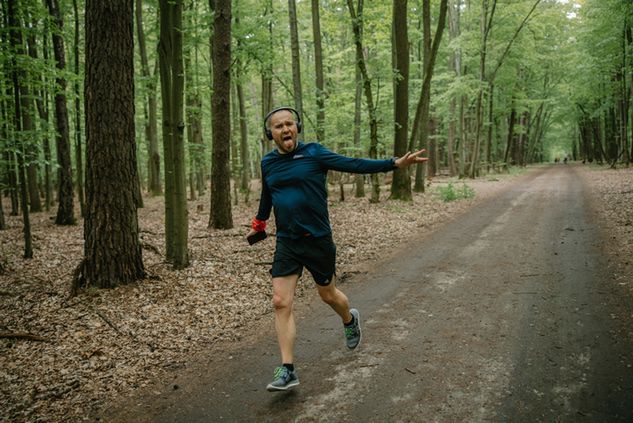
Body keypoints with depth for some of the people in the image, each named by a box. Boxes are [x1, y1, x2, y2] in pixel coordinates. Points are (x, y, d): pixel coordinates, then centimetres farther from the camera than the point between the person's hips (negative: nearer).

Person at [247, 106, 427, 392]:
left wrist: (395, 163, -21)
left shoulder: (313, 153, -7)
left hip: (318, 240, -3)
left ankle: (350, 320, 49)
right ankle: (287, 371, 1)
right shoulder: (268, 163, 6)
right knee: (281, 302, -6)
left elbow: (354, 165, -13)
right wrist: (258, 225, 36)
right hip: (286, 243, 3)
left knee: (328, 295, 14)